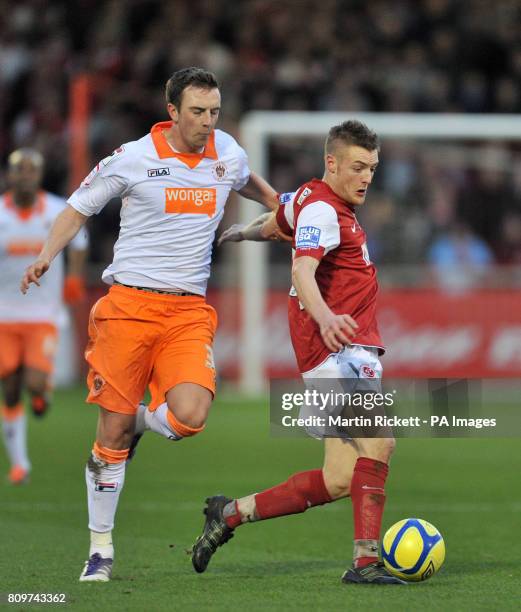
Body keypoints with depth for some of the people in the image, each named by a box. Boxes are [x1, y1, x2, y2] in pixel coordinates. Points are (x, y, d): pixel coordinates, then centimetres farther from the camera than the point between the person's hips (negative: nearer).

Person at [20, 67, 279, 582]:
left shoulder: (227, 153, 7)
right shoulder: (132, 158, -4)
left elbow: (247, 182, 33)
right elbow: (79, 207, 7)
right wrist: (46, 255, -8)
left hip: (189, 311, 3)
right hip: (129, 303, -2)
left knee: (189, 416, -21)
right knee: (113, 432, -2)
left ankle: (140, 421, 15)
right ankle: (101, 547, 13)